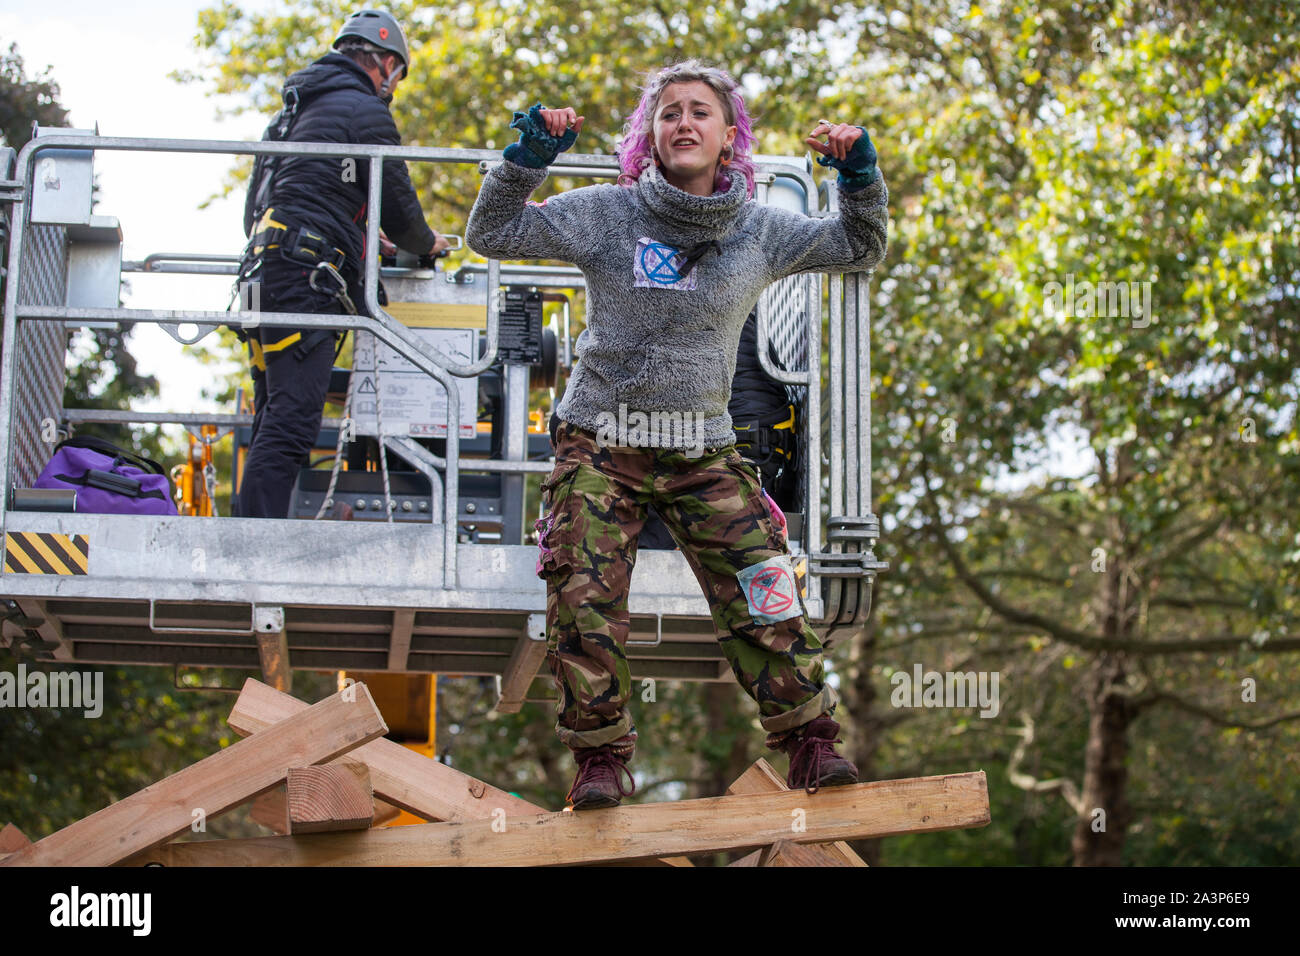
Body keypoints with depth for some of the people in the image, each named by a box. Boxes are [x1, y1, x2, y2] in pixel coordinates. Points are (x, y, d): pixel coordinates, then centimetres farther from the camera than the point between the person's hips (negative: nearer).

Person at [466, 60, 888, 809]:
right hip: (602, 445, -1)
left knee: (764, 596, -8)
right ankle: (601, 758, 5)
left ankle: (811, 741, 3)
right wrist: (528, 158, -16)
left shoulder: (761, 232, 3)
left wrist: (860, 177, -3)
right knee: (587, 604, -9)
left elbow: (861, 249, 13)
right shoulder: (607, 214, -4)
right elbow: (492, 235, -3)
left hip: (703, 451, 1)